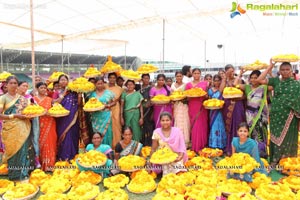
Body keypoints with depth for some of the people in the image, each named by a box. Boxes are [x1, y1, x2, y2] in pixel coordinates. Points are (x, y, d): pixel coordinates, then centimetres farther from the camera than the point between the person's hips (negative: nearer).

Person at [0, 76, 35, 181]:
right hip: (11, 129, -4)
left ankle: (24, 173, 16)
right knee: (14, 151, 1)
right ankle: (15, 176, 13)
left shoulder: (22, 98, 13)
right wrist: (15, 115, -15)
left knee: (25, 149, 3)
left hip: (24, 129, 4)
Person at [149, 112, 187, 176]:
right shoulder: (157, 132, -3)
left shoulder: (177, 131, -4)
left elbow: (182, 147, -3)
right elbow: (153, 149, 3)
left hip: (175, 159, 0)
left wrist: (180, 156, -22)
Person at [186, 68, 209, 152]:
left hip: (202, 108, 1)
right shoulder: (188, 84, 6)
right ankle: (195, 146, 9)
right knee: (194, 126, -1)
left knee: (202, 126, 1)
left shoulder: (205, 83, 9)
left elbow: (207, 95, 13)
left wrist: (204, 95, -7)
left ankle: (202, 146, 13)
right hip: (192, 107, -1)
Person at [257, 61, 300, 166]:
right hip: (276, 115, 1)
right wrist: (270, 67, -3)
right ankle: (275, 160, 20)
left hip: (289, 116, -1)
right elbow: (259, 80, -6)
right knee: (276, 138, 7)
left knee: (286, 138, 5)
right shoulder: (276, 81, 5)